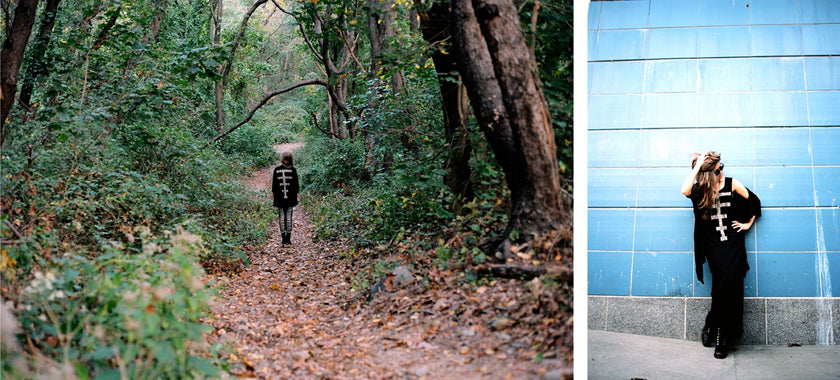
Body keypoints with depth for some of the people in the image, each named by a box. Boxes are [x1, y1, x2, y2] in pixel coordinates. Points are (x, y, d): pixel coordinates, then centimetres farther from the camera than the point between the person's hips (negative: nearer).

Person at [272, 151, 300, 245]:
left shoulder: (276, 170, 0)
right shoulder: (293, 170, -4)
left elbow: (274, 184, 4)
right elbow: (296, 184, -1)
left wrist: (274, 195, 13)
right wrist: (297, 195, 6)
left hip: (279, 198, 1)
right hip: (290, 197, -1)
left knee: (282, 217, 5)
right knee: (289, 216, 3)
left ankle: (284, 238, 2)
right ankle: (288, 238, 1)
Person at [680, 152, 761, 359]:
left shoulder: (732, 184, 5)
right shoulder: (700, 190, 2)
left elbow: (754, 202, 18)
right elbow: (685, 190, -23)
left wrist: (748, 223, 18)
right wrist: (696, 166, -16)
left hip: (733, 241, 1)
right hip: (713, 243, -1)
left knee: (731, 282, -16)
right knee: (724, 279, -22)